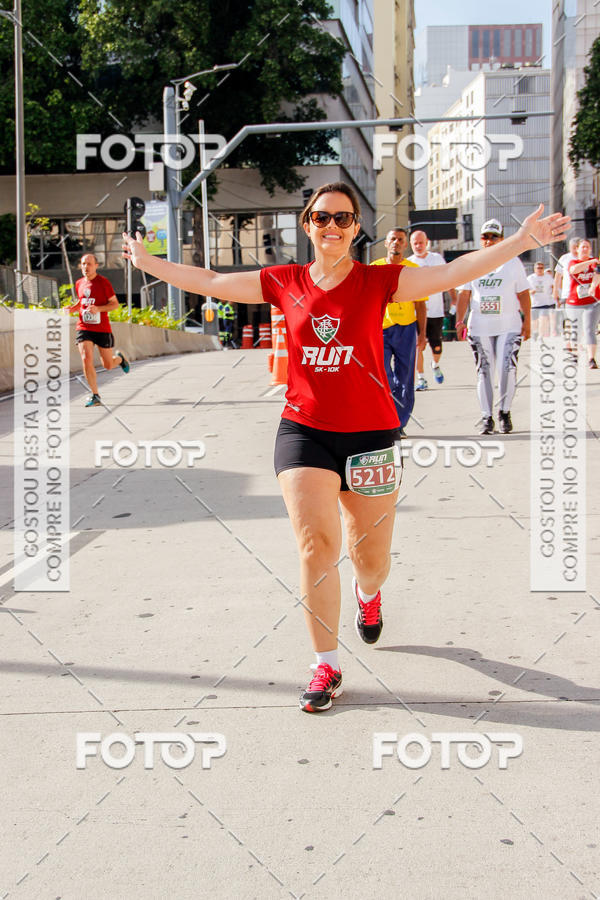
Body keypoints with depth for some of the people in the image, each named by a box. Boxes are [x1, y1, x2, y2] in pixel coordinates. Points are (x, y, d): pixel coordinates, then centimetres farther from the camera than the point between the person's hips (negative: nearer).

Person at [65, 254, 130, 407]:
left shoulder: (103, 282, -6)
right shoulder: (79, 283, 8)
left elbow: (115, 304, -5)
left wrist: (98, 308, -21)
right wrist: (72, 308, 4)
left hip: (102, 329, -3)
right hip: (84, 328, 3)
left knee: (108, 365, 6)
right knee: (86, 359, -16)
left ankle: (119, 358, 45)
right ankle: (95, 396, -8)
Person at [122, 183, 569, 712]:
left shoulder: (379, 282, -2)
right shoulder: (284, 283, 3)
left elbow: (455, 272, -9)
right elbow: (209, 282, 10)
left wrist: (522, 241, -17)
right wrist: (147, 263, 14)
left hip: (370, 434, 0)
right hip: (303, 430, 1)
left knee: (372, 557, 10)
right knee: (316, 545, -9)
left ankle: (367, 594, 50)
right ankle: (327, 667, 7)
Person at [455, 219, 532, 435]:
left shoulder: (513, 262, 6)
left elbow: (523, 294, 6)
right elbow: (464, 294, 9)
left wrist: (527, 321, -1)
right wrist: (459, 321, 0)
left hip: (509, 326, -2)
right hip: (479, 328, 2)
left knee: (507, 369, -13)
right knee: (484, 372, 2)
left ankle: (505, 412, 4)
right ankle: (486, 417, 10)